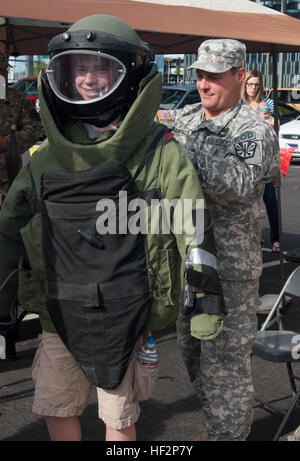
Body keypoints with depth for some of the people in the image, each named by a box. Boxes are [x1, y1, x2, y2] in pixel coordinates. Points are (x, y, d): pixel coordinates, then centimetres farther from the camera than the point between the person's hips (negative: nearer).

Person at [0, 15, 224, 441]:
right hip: (60, 314, 4)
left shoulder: (159, 152, -7)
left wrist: (208, 294, -13)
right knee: (57, 410, 15)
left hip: (124, 314, -3)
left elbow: (194, 226, -7)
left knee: (119, 419, 11)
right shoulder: (49, 156, 3)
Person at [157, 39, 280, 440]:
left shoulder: (255, 132, -13)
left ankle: (229, 431, 20)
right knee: (193, 351, 20)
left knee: (225, 360, 1)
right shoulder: (185, 118, 8)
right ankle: (213, 426, 39)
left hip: (229, 265, -7)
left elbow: (238, 184, -30)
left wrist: (183, 143, -34)